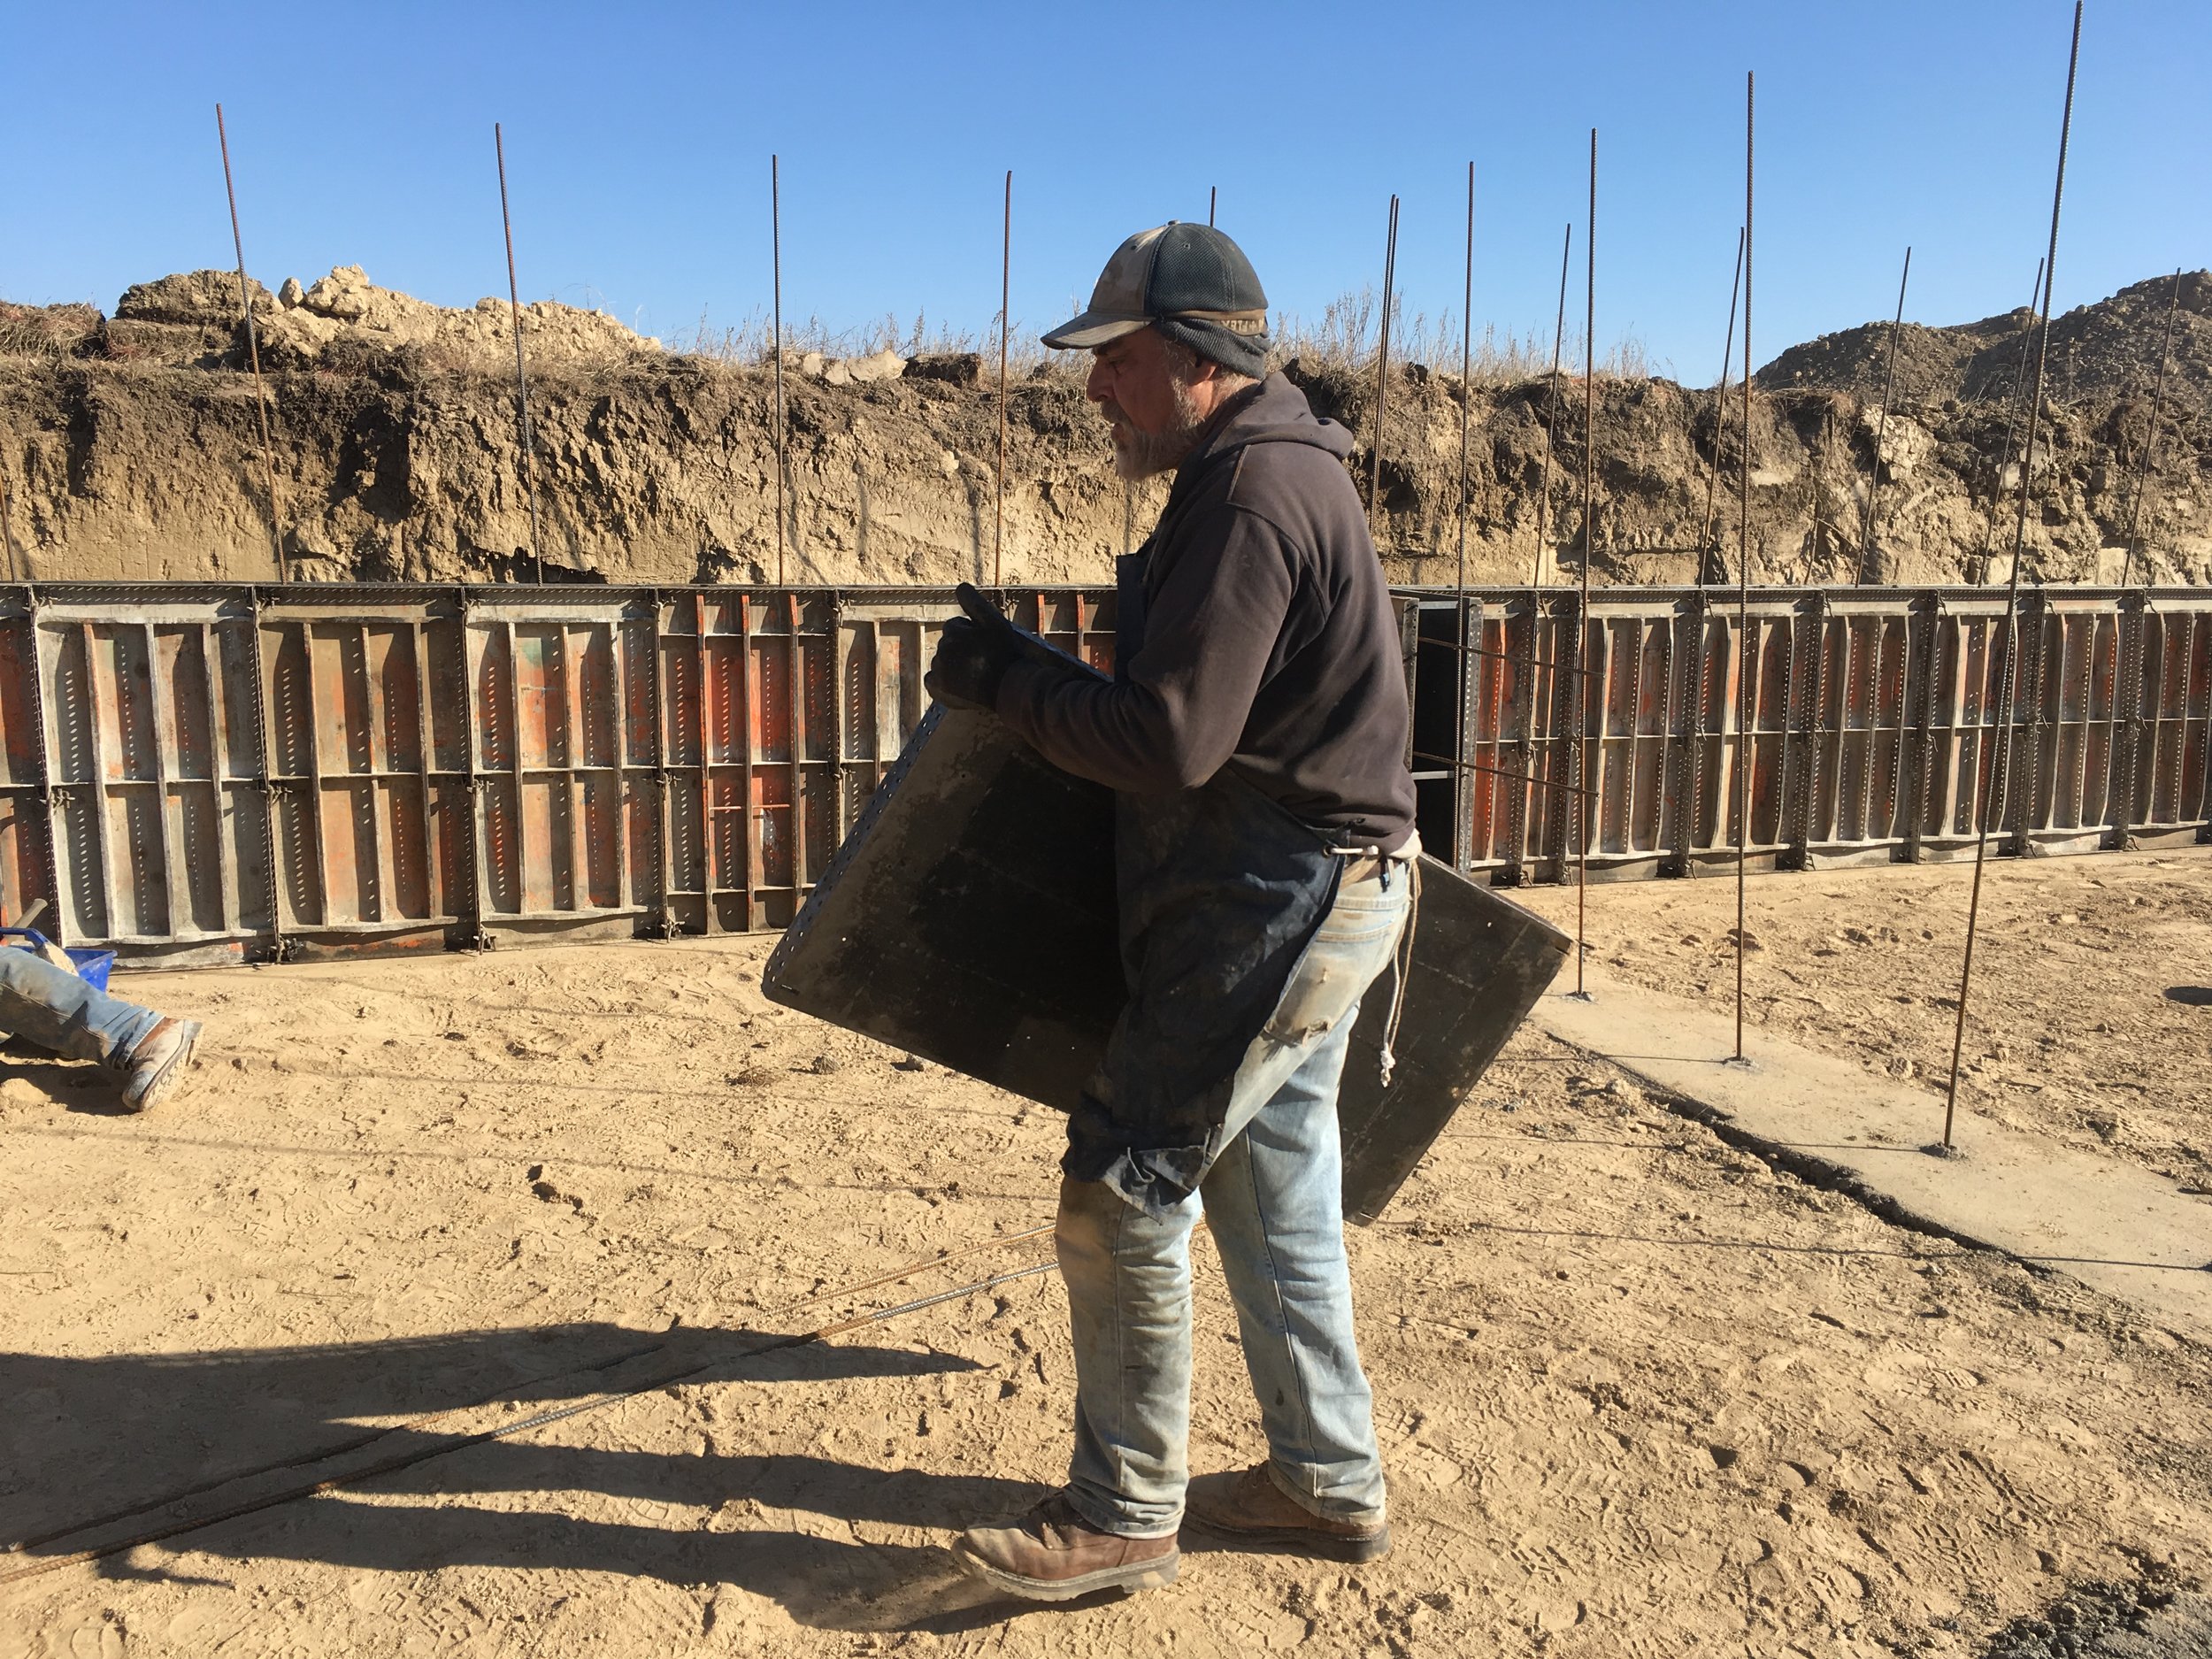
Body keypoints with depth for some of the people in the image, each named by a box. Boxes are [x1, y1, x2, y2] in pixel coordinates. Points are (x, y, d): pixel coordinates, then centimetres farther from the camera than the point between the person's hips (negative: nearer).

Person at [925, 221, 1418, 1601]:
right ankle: (1331, 1484, 32)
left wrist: (996, 674, -13)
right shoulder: (1278, 469, 16)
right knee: (1272, 1195, 18)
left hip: (1278, 907, -11)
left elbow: (1170, 742, -24)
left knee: (1123, 1192, -3)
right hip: (1308, 897, 11)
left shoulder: (1253, 492, -18)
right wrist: (1026, 670, 15)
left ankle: (1125, 1516, 14)